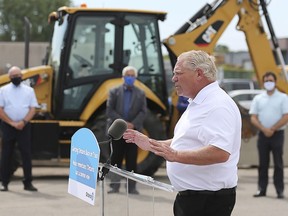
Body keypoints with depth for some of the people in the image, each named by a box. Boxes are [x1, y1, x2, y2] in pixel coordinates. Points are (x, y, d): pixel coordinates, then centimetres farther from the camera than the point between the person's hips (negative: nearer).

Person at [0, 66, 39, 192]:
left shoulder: (29, 90, 7)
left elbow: (32, 109, 2)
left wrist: (23, 122, -13)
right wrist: (12, 123, -12)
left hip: (24, 127, 1)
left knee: (26, 154, -1)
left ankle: (28, 183, 2)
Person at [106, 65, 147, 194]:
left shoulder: (140, 94, 8)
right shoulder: (114, 92, 6)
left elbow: (143, 112, 1)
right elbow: (110, 111, -2)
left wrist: (133, 124, -14)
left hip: (133, 130, 0)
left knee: (132, 160, 2)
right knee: (116, 159, 2)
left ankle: (131, 186, 5)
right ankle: (115, 185, 8)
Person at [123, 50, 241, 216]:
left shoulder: (218, 105, -19)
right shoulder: (197, 104, 15)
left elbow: (220, 153, -30)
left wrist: (176, 156, -33)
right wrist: (150, 144, 17)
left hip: (209, 200, -10)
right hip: (190, 195, 10)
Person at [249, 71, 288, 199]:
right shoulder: (258, 99, 10)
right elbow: (253, 118, 4)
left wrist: (272, 129, -12)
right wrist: (264, 129, -11)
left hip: (277, 134, -3)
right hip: (262, 135, 3)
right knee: (263, 163, 5)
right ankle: (262, 189, 9)